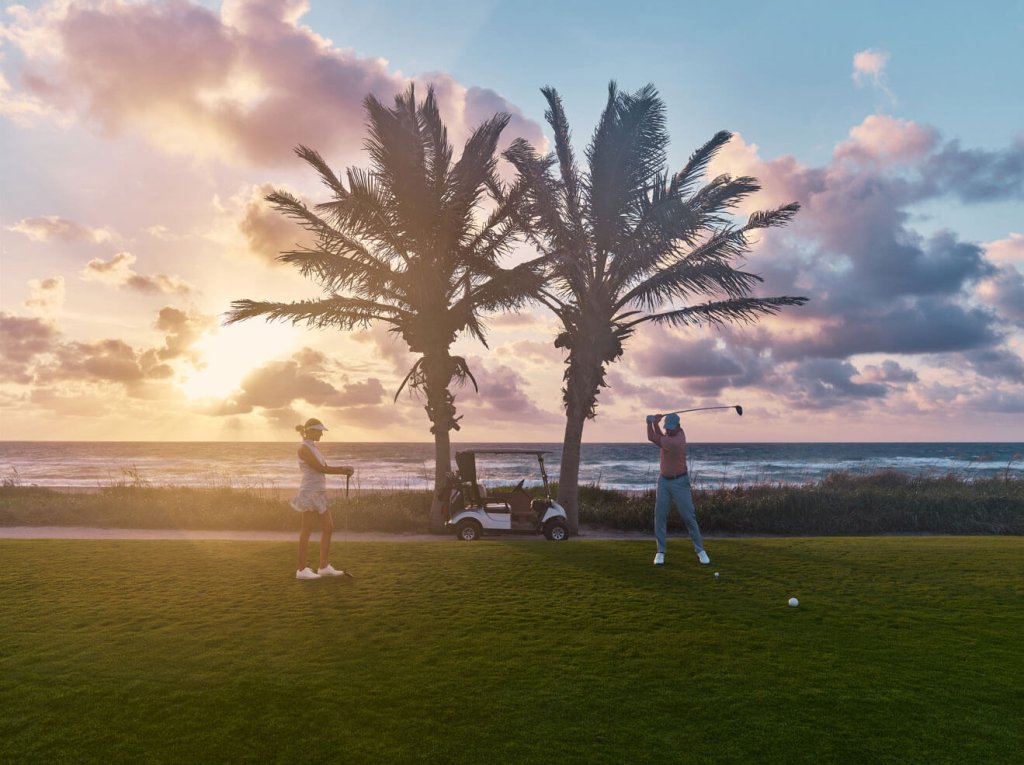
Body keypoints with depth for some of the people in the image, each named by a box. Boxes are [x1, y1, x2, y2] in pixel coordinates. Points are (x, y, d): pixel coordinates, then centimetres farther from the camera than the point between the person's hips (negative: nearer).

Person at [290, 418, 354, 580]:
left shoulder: (313, 447, 15)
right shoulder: (304, 448, -12)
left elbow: (325, 468, 12)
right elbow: (320, 468, -17)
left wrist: (343, 469, -5)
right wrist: (343, 471, -10)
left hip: (319, 493, 9)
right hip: (309, 492, -9)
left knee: (328, 527, 10)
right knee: (307, 530, -3)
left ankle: (324, 566, 17)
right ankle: (301, 569, 5)